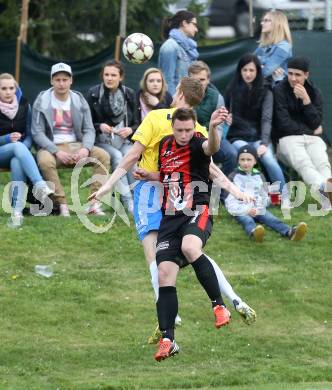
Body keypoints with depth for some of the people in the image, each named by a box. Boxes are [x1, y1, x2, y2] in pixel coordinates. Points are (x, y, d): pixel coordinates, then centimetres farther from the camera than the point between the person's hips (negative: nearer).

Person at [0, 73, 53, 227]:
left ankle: (17, 211, -49)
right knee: (17, 146, -37)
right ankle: (40, 185, -56)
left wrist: (23, 148, -15)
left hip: (20, 150, 2)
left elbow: (30, 134, 5)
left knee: (17, 162, -37)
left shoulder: (24, 105, 6)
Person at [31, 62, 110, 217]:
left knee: (103, 155, -21)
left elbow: (89, 130, 6)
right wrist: (57, 152, -20)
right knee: (45, 161, -38)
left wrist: (86, 148, -17)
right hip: (51, 146, -3)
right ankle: (62, 205, -31)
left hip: (76, 146, 3)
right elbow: (37, 133, -6)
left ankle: (95, 204, -22)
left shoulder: (79, 101, 8)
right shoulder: (42, 102, -1)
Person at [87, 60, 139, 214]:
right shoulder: (94, 93, 3)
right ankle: (128, 201, -38)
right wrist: (100, 126, -15)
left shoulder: (129, 94, 10)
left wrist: (130, 130, -9)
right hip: (102, 141, -2)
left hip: (124, 141, 2)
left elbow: (137, 124, 14)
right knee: (117, 156, -32)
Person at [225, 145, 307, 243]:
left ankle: (289, 232, -55)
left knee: (271, 219, -26)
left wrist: (259, 208, -4)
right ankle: (254, 232, -73)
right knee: (247, 220, -37)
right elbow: (229, 199, 1)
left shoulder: (259, 176, 19)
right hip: (241, 211, -3)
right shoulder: (234, 177, 10)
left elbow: (265, 197, 19)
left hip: (258, 210, 3)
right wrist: (246, 210, -13)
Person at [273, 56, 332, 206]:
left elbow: (316, 123, 3)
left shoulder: (314, 92, 13)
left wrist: (306, 99, -8)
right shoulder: (280, 91, 2)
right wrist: (311, 130, 3)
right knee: (304, 164, -36)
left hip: (313, 138, 3)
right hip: (288, 138, -3)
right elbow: (283, 124, -4)